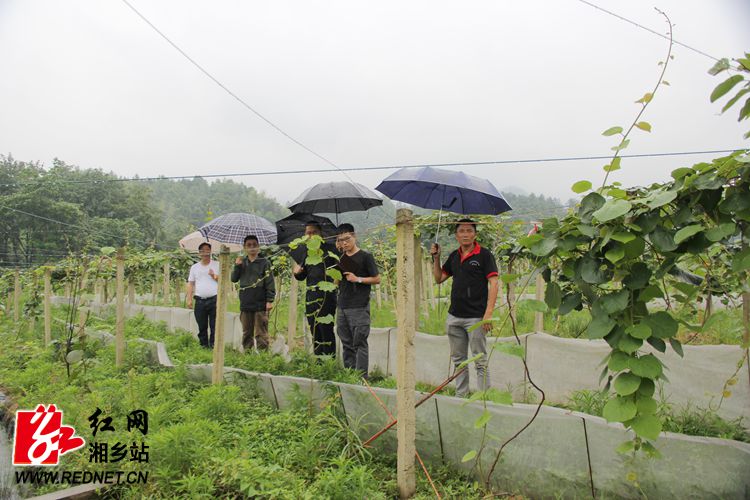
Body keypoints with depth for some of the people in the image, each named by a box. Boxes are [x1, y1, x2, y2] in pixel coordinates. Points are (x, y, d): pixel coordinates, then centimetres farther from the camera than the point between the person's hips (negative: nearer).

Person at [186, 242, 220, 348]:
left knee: (215, 326, -3)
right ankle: (204, 346, 16)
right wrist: (189, 299, 4)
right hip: (200, 301, 2)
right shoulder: (194, 267, 14)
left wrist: (214, 276, -14)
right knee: (202, 327, 7)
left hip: (214, 300, -2)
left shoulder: (217, 265, 7)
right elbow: (190, 284, 12)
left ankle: (213, 346, 2)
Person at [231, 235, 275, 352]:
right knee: (246, 332, 11)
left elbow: (270, 283, -4)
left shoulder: (264, 263, -1)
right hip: (245, 304, 4)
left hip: (260, 304, -4)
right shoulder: (242, 262, 13)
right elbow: (233, 279, 10)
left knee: (261, 333, -2)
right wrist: (237, 266, -5)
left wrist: (270, 300, -10)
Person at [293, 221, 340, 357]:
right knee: (315, 331, 12)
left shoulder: (330, 249, -1)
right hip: (310, 296, 6)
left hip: (326, 294, -6)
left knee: (326, 330, -8)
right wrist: (297, 273, 1)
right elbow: (303, 276, 22)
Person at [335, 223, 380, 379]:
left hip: (359, 308, -6)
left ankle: (361, 377, -1)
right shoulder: (341, 258, 15)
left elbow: (377, 279, -4)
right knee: (346, 344, 10)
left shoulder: (365, 256, -3)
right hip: (342, 307, 6)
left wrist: (358, 279, -14)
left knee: (359, 343, -5)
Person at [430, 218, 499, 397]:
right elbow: (439, 278, 18)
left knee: (480, 361, 1)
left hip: (475, 317, -6)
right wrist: (436, 258, 4)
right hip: (454, 317, 6)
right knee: (458, 360, 14)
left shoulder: (484, 255, -6)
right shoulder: (454, 256, 12)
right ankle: (461, 396, 25)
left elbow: (493, 284, -11)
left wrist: (488, 314, -18)